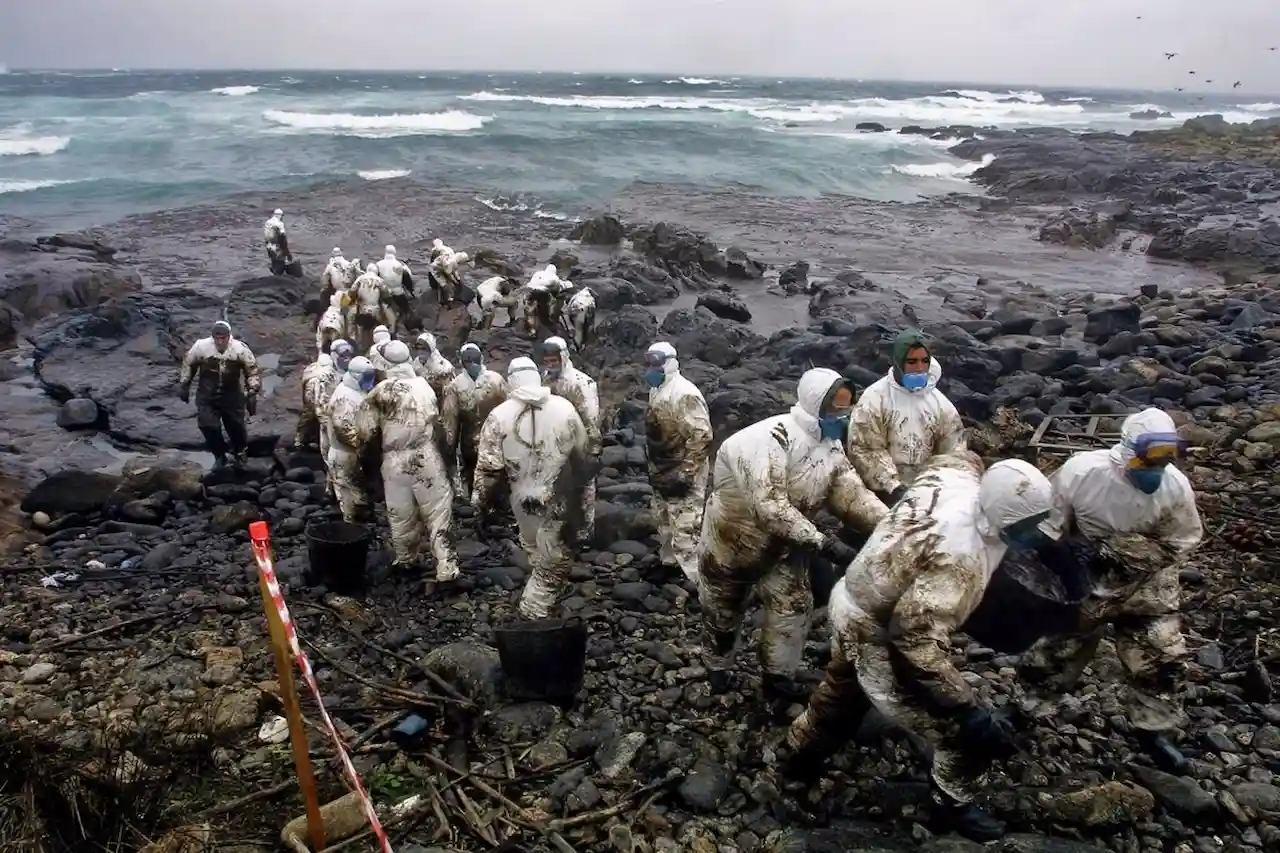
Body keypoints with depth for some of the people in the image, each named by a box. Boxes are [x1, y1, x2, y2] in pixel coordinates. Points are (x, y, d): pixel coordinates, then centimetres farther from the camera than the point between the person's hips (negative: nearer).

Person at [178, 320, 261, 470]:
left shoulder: (240, 349, -17)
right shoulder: (201, 346, -15)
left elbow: (252, 370, -6)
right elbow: (188, 364, 3)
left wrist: (252, 393, -10)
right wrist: (184, 386, 8)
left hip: (232, 395, 0)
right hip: (207, 396, 0)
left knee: (236, 426, 8)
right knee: (208, 426, -6)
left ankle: (239, 452, 38)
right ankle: (219, 456, 18)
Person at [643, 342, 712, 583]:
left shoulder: (684, 394, -22)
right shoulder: (657, 390, 8)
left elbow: (702, 436, -26)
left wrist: (686, 474, -25)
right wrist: (654, 469, 20)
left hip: (682, 475, -10)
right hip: (663, 472, 10)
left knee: (685, 530, -11)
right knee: (666, 521, 25)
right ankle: (668, 562, 44)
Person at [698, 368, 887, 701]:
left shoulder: (831, 446, -10)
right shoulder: (770, 439, -37)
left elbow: (852, 494, -14)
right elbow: (769, 506, -44)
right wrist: (823, 543, -46)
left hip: (782, 543, 6)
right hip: (733, 538, -6)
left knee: (795, 605, -2)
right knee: (723, 611, 15)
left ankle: (778, 676, 17)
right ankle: (718, 670, 41)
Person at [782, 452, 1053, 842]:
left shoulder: (957, 478, -14)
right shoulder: (957, 558, -38)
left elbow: (964, 456, 14)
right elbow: (918, 645, -39)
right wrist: (972, 713, -34)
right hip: (879, 638, -9)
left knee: (842, 690, 35)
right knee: (971, 732, 5)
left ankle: (800, 754, 59)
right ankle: (955, 804, 31)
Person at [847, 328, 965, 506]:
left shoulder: (939, 400, 5)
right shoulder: (875, 398, -9)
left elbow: (954, 449, 5)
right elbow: (865, 450, -14)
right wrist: (893, 486, -22)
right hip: (885, 492, -4)